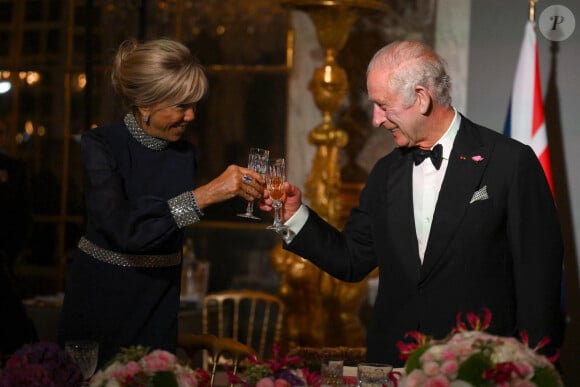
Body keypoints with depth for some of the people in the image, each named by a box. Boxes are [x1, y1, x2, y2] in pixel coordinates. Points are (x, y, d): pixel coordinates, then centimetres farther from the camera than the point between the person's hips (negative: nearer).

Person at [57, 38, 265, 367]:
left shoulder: (185, 154, 1)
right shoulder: (101, 146, -14)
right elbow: (125, 230, -29)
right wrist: (205, 194, -33)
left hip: (159, 308, 4)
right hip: (100, 301, -4)